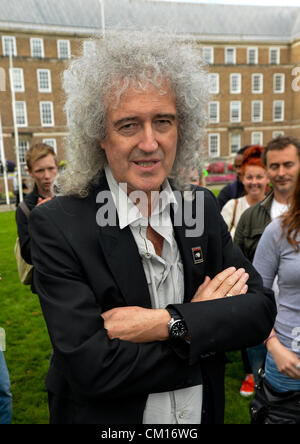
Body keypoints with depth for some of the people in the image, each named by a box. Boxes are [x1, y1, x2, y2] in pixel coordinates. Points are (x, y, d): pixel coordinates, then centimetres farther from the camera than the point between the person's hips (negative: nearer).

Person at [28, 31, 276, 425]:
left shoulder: (203, 207, -9)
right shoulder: (57, 225, -23)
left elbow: (262, 309, -12)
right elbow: (91, 367, -27)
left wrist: (168, 323, -27)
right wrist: (211, 320, -21)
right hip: (106, 418, -3)